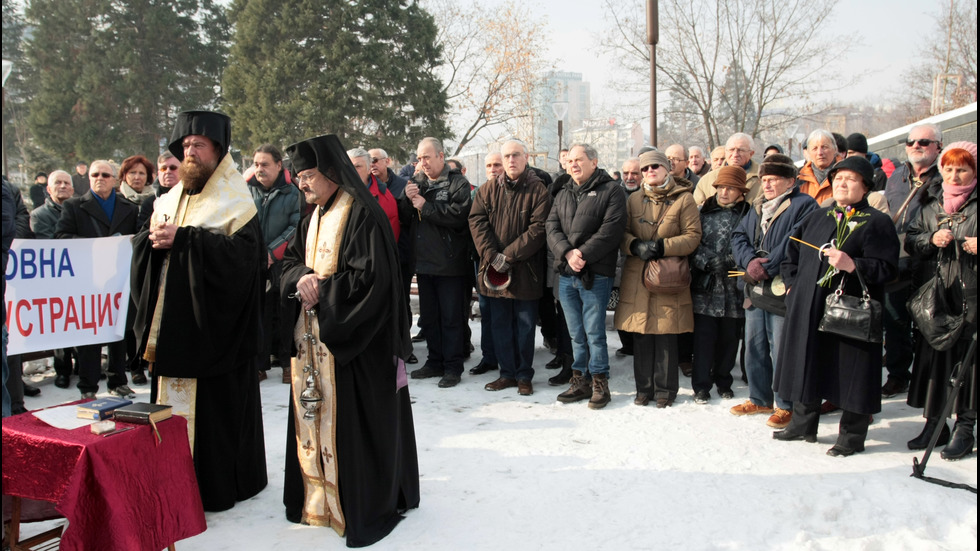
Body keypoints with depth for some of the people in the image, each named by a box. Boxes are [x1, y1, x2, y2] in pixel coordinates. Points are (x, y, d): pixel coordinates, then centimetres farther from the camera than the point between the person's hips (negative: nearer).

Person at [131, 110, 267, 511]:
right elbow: (143, 243, 16)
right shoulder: (170, 199, 16)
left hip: (215, 323, -6)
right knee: (176, 399, 9)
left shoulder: (234, 199, -5)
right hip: (172, 320, 6)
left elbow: (242, 251, -19)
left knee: (217, 403, -2)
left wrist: (183, 238, -21)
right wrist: (154, 238, -7)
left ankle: (219, 484, 11)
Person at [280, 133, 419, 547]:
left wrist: (322, 292, -15)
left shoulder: (362, 215, -14)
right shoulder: (314, 217, 12)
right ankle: (320, 496, 26)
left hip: (352, 341, -8)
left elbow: (369, 278, -20)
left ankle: (364, 507, 13)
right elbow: (290, 260, 15)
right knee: (315, 414, 13)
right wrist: (302, 279, -8)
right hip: (315, 336, 8)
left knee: (351, 419, -1)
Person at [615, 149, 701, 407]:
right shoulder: (634, 200, 13)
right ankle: (644, 388, 17)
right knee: (641, 335, 4)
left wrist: (663, 247, -15)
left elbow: (693, 235, -2)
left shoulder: (683, 199, 2)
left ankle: (665, 390, 12)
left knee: (666, 336, -1)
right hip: (637, 277, 3)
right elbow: (622, 232, 10)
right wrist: (636, 246, -11)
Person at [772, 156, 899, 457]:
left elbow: (887, 267, -11)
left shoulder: (877, 222, -2)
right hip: (808, 309, 6)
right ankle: (803, 423, 30)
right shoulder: (817, 217, 16)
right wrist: (793, 284, 10)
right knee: (806, 365, 14)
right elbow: (792, 254, 22)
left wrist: (852, 265, -25)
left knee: (851, 372, 0)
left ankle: (852, 436, 15)